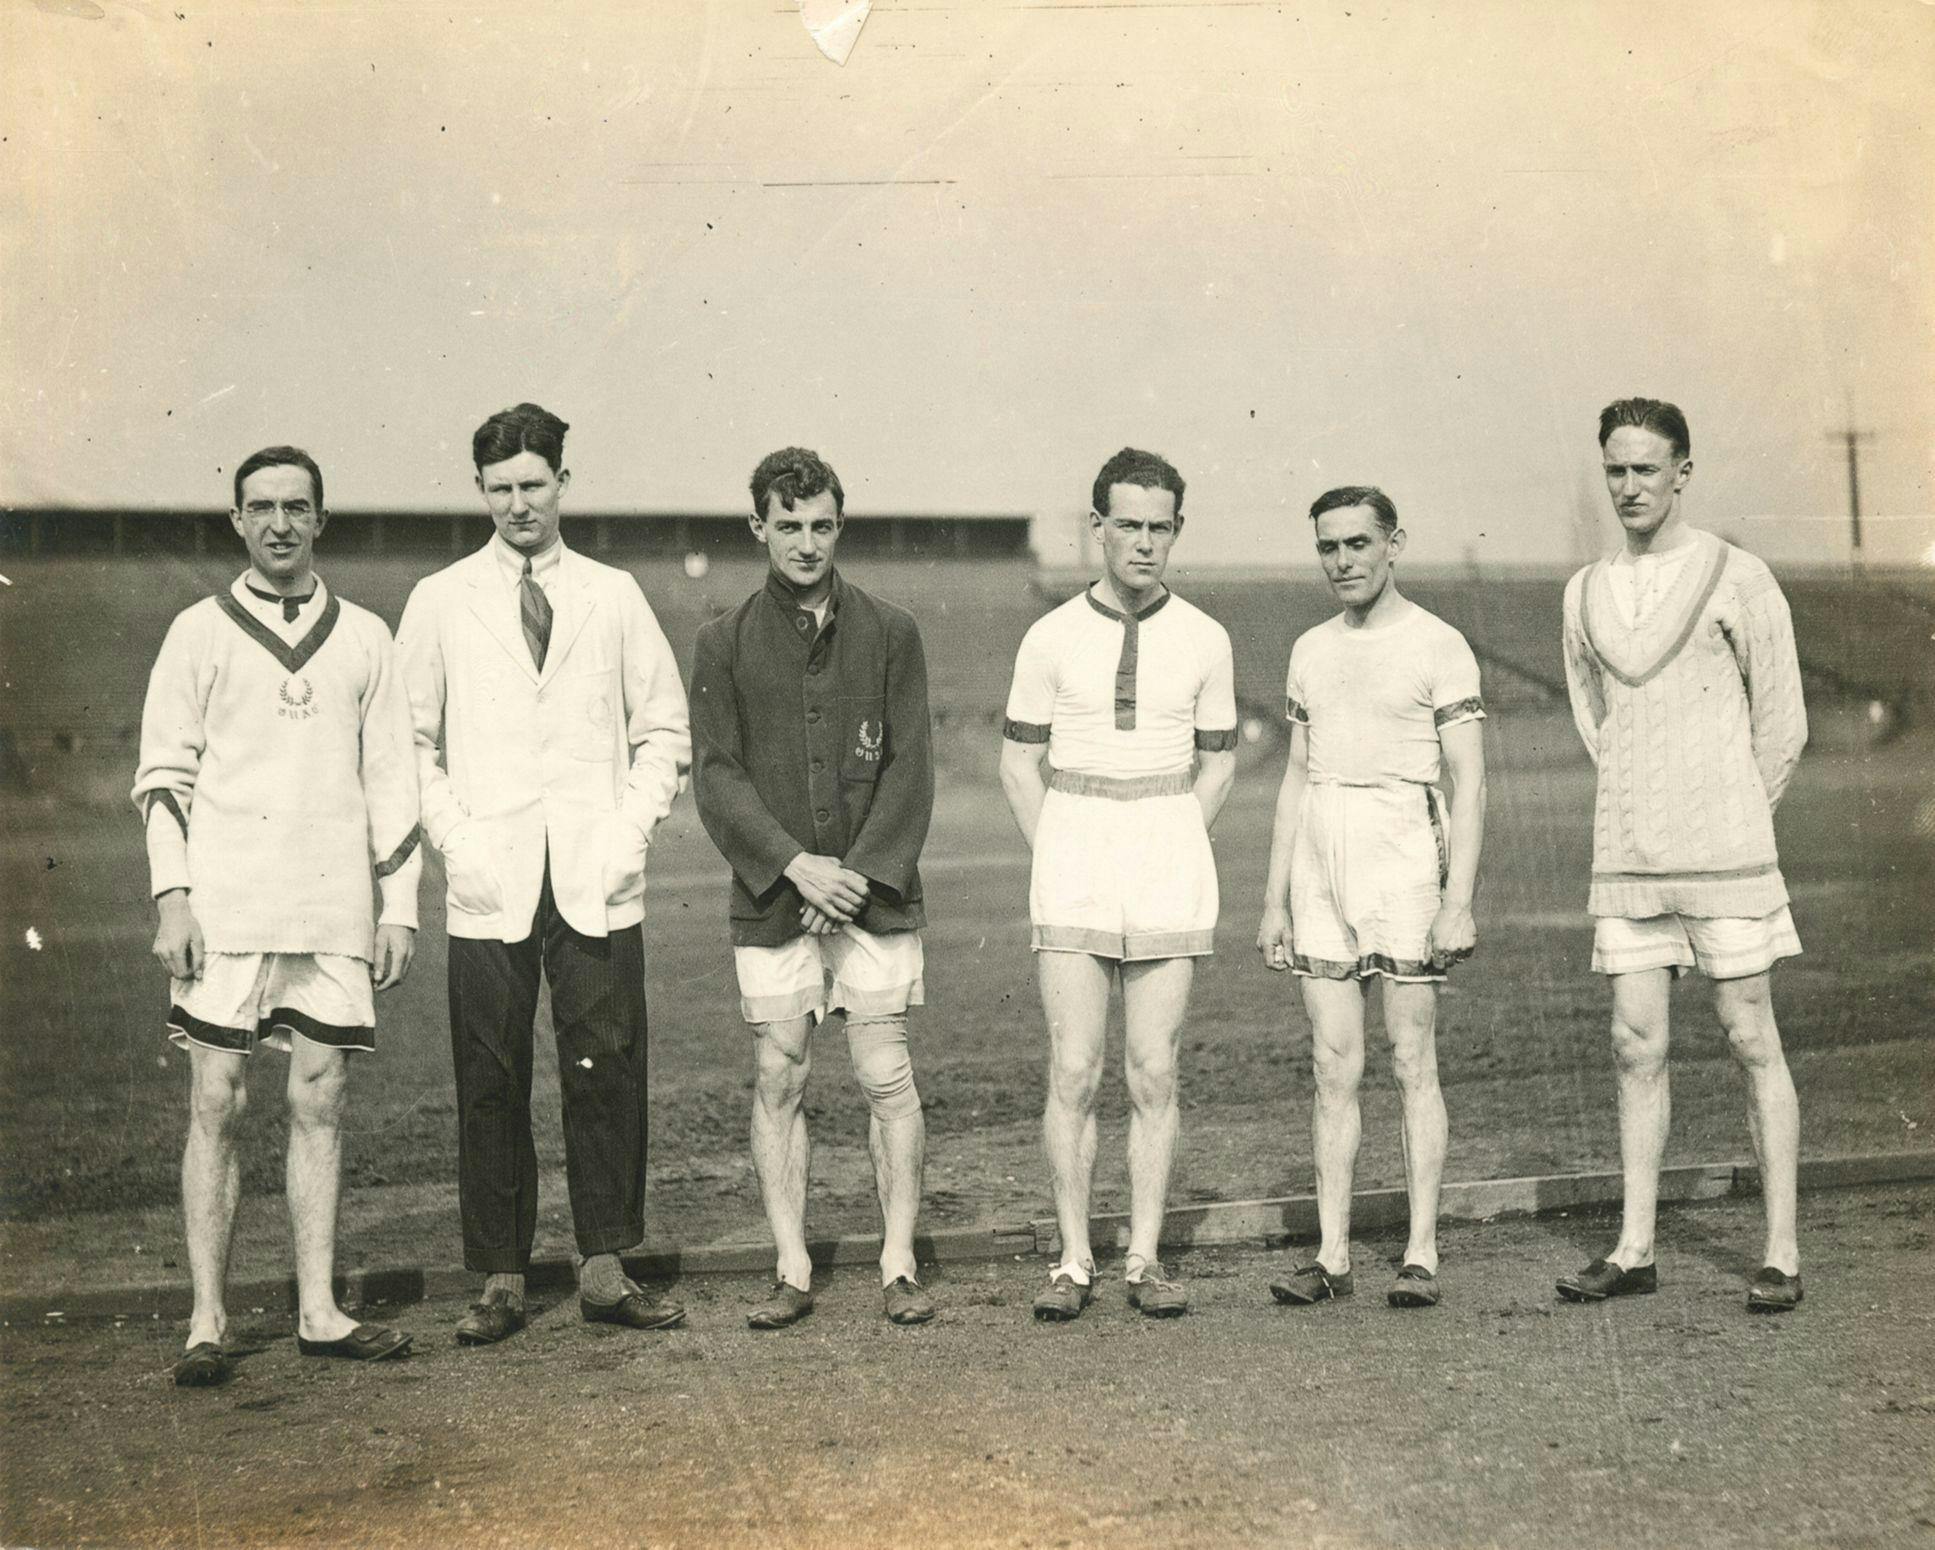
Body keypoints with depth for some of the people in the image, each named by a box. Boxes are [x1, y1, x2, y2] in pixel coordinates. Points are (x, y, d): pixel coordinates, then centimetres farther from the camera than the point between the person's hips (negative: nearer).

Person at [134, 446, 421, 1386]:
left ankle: (318, 1313, 10)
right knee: (217, 1107, -1)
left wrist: (400, 905, 7)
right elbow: (162, 774, 4)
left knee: (319, 1104, 4)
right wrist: (172, 899, -6)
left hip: (334, 913, 2)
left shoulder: (364, 639, 11)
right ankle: (207, 1324, 5)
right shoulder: (199, 632, 6)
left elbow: (391, 779, 12)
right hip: (225, 910, -2)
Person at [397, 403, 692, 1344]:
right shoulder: (439, 602, 7)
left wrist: (628, 831, -1)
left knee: (605, 1073, 0)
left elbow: (665, 731, 11)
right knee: (490, 1083, 2)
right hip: (488, 887, 0)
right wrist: (454, 841, -4)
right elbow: (409, 741, 7)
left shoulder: (614, 597, 9)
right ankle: (501, 1282, 12)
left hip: (598, 884, 1)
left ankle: (604, 1273, 11)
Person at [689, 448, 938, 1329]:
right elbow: (717, 777, -1)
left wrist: (861, 870, -10)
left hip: (876, 892, 0)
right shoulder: (725, 644, 5)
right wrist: (797, 865, -12)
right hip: (772, 897, 1)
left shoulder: (890, 633, 5)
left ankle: (899, 1265, 12)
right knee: (777, 1081, 3)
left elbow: (909, 766, 1)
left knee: (887, 1079, 1)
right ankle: (792, 1273, 13)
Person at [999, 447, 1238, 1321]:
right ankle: (1073, 1261, 6)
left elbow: (1218, 763, 12)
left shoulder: (1203, 641, 2)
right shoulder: (1052, 639, -1)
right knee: (1073, 1071, -3)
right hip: (1073, 856, -1)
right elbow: (1018, 764, 7)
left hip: (1171, 861, 1)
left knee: (1154, 1074, 2)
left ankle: (1146, 1257, 11)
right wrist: (1058, 862, 0)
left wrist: (1171, 852, 4)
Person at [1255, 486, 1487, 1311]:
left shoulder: (1438, 646, -2)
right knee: (1333, 1065, 4)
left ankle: (1420, 1255, 4)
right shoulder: (1310, 650, 14)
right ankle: (1332, 1256, 7)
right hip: (1319, 863, 5)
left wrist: (1459, 900, -15)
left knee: (1412, 1061, -2)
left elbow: (1469, 785, -6)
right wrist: (1274, 900, 13)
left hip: (1403, 859, -5)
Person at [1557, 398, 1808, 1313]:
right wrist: (1640, 815, 13)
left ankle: (1782, 1254, 5)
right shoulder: (1587, 592, 11)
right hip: (1625, 857, 4)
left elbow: (1782, 727, 2)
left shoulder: (1737, 577, -2)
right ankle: (1634, 1250, 11)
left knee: (1752, 1041, 0)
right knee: (1637, 1047, 5)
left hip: (1722, 852, -4)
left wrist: (1730, 822, 6)